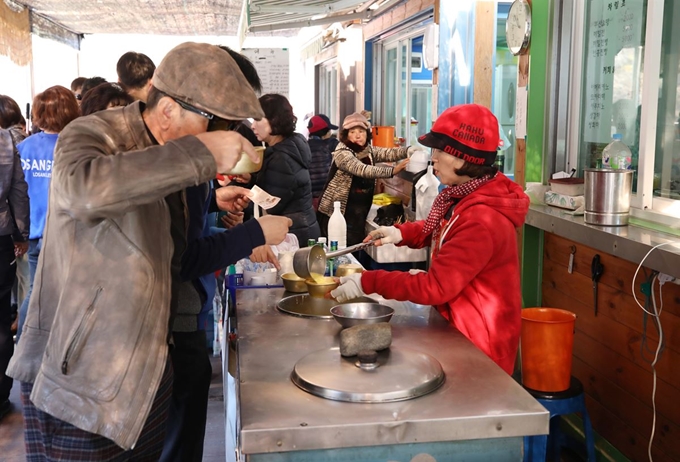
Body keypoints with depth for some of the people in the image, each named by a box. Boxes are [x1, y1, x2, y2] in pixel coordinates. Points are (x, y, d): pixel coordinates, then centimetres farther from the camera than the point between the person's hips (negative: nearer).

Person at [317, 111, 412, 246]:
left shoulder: (370, 151, 6)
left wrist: (409, 150, -27)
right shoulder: (342, 153, -16)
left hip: (359, 214, 6)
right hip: (336, 213, -6)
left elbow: (389, 153, -8)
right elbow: (362, 170, -30)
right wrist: (392, 171, -38)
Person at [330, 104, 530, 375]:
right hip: (457, 325, 9)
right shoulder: (467, 196, 1)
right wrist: (401, 233, 1)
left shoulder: (482, 221, -29)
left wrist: (368, 283, -23)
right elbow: (437, 229, 21)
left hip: (479, 346, -9)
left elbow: (435, 287, -28)